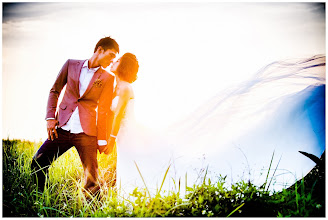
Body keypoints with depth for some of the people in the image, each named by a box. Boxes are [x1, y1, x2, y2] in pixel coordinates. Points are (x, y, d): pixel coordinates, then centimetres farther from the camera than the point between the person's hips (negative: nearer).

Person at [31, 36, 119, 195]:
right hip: (62, 129, 2)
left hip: (86, 133, -2)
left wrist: (102, 139, 2)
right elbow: (54, 91, 13)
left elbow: (104, 110, 6)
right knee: (37, 163, 1)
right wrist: (50, 117, 1)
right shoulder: (71, 65, 9)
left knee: (91, 178, -5)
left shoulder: (107, 78, 6)